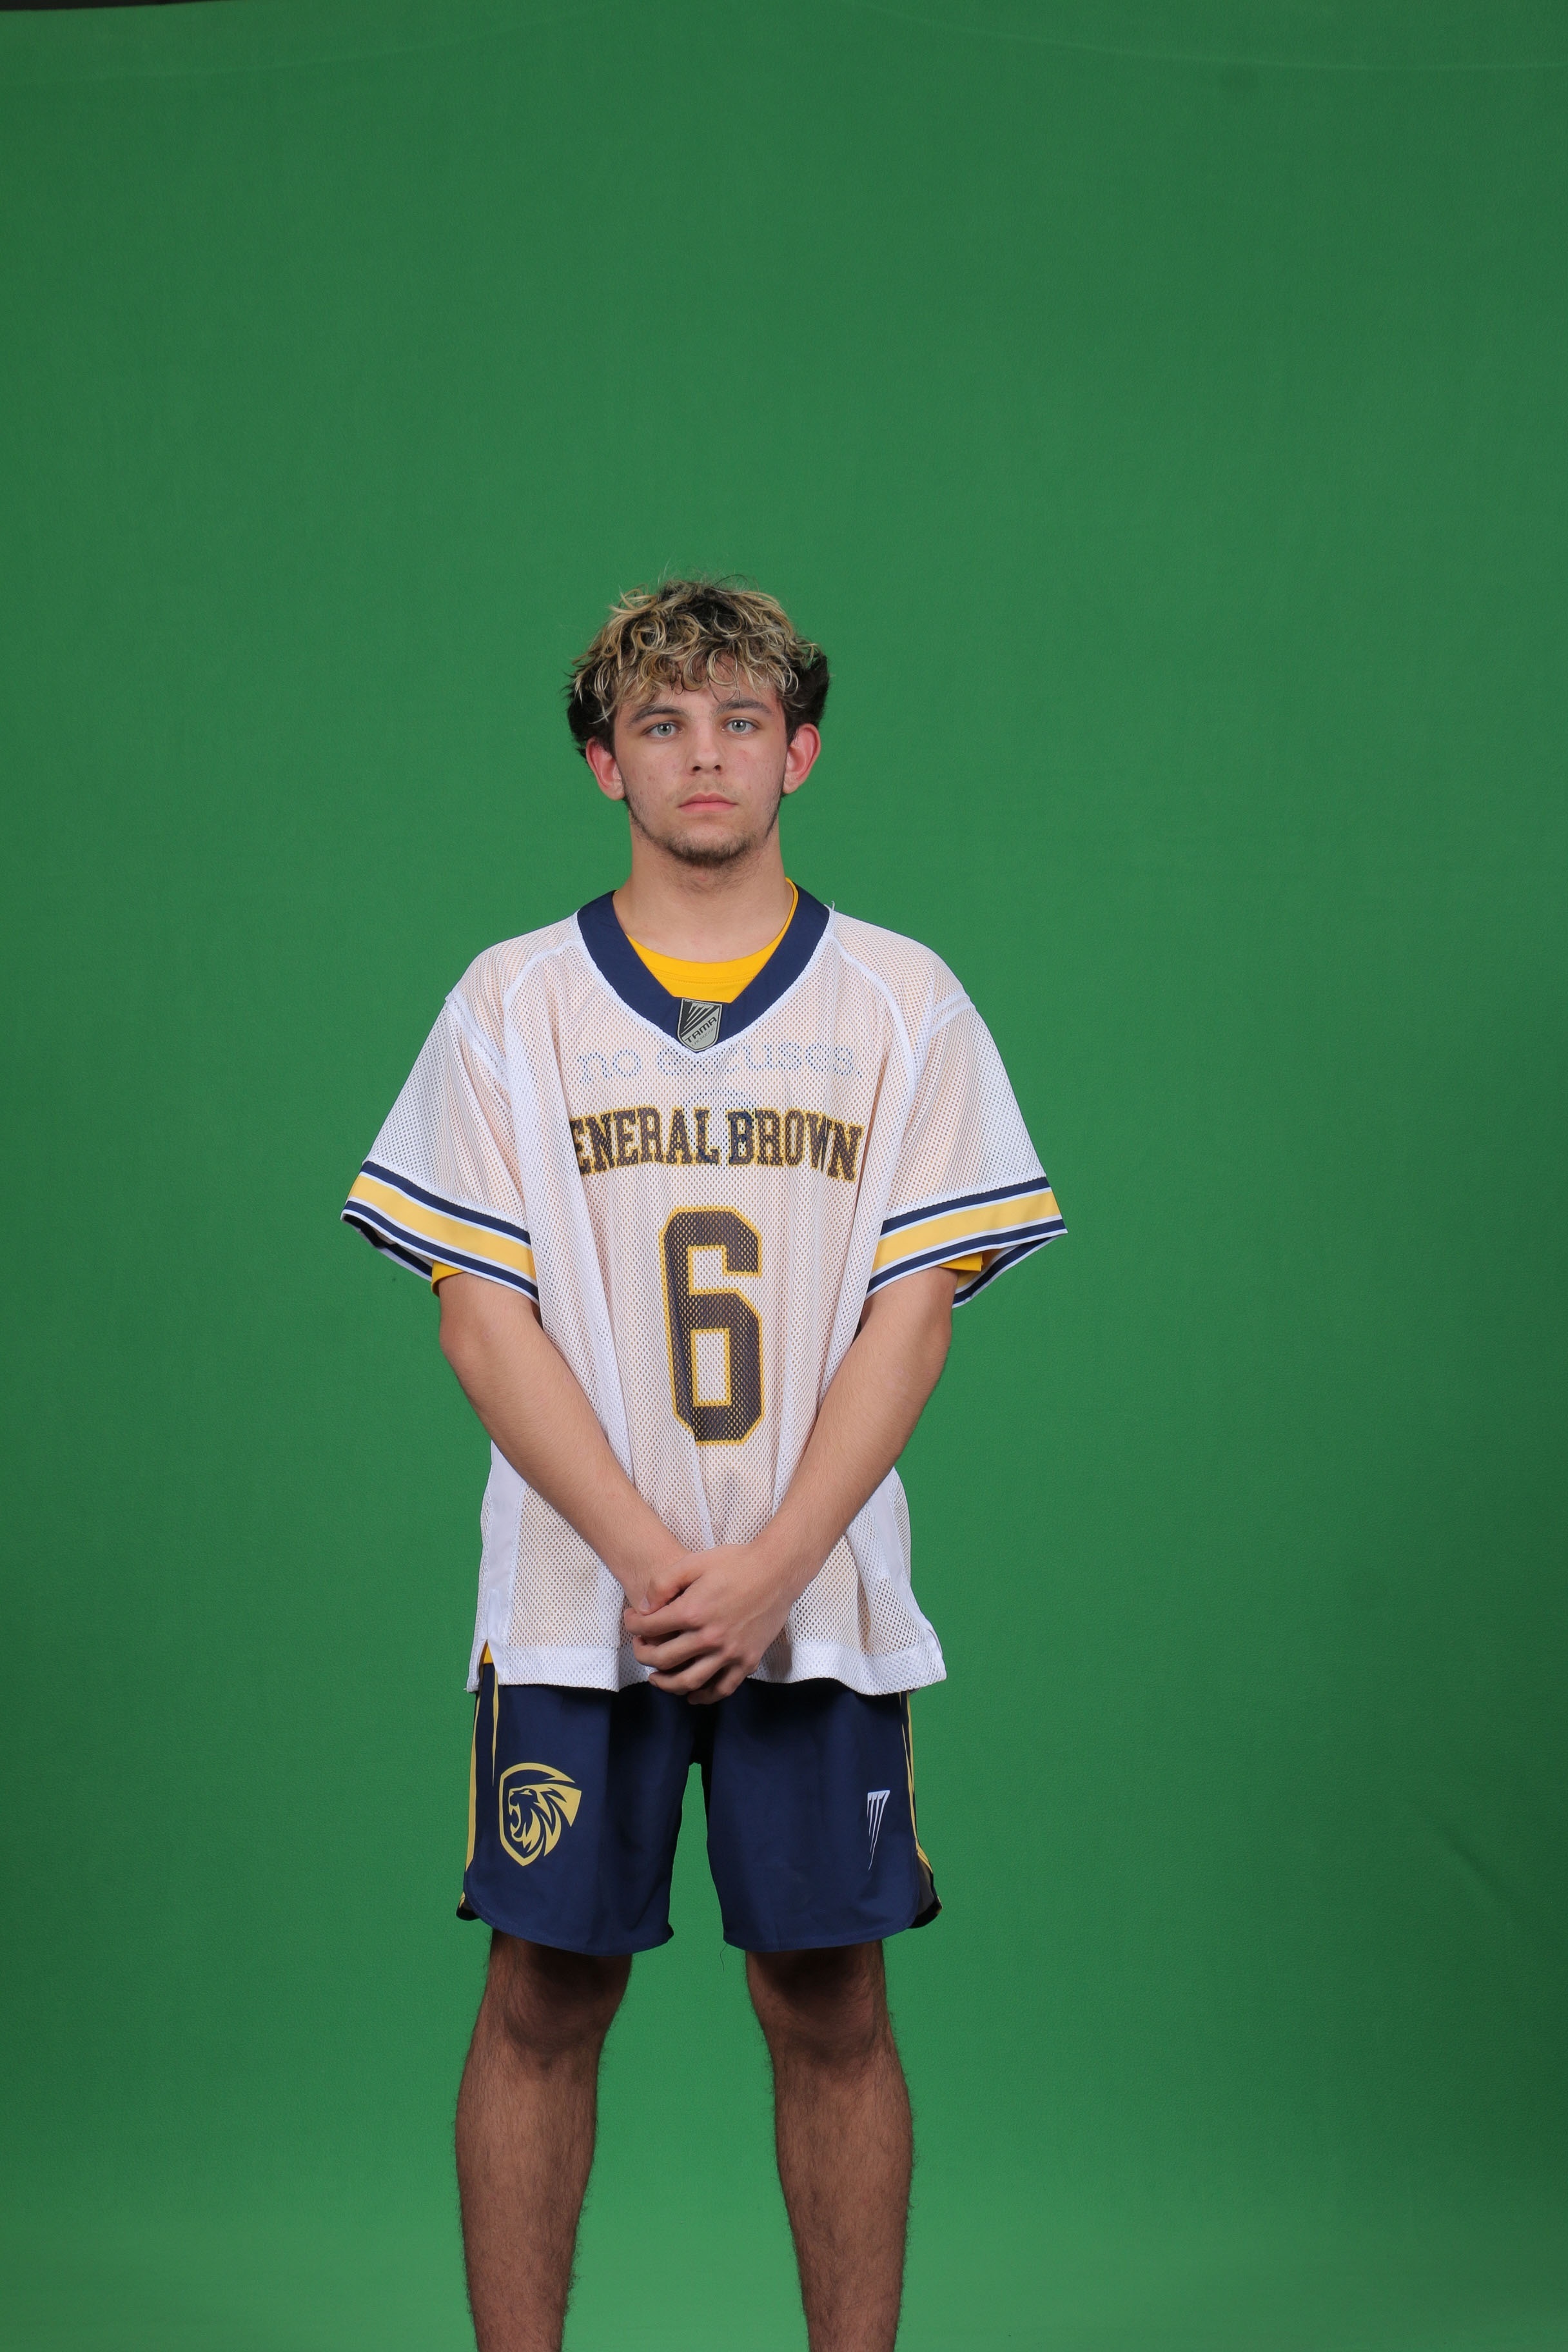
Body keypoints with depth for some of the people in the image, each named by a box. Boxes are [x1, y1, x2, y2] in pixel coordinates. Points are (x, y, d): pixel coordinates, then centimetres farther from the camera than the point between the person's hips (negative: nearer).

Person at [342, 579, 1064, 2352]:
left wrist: (767, 1568, -12)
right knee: (544, 2002, 3)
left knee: (832, 2012, 4)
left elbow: (912, 1314, -1)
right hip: (569, 1596, 0)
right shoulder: (511, 1004, 4)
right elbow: (483, 1323, -1)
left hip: (819, 1602, 0)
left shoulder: (903, 1005, 5)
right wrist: (652, 1556, -12)